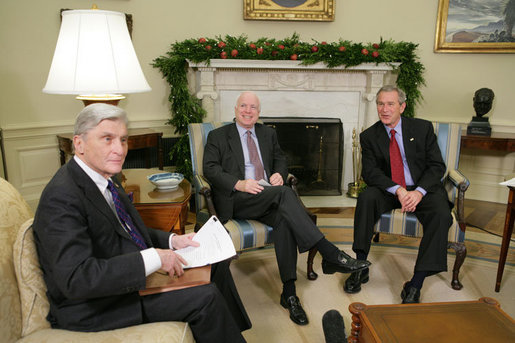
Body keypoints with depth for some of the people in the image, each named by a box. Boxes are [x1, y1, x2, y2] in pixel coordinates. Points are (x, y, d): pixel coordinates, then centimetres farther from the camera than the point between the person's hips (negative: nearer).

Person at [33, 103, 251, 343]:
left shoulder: (106, 179, 4)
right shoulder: (61, 198, -25)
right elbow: (76, 278, -32)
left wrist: (172, 240, 1)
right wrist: (153, 258, -31)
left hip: (134, 272, 9)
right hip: (94, 308, -9)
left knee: (216, 265, 9)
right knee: (205, 297, -19)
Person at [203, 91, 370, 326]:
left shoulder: (268, 133, 23)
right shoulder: (218, 136, 9)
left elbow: (280, 159, 22)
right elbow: (210, 168, -2)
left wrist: (279, 174, -4)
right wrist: (239, 184, -20)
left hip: (268, 197, 4)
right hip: (236, 199, -4)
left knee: (284, 219, -32)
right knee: (284, 192, -32)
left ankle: (289, 293, -27)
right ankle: (330, 255, -35)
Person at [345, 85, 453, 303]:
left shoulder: (423, 128, 0)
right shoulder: (369, 136, 0)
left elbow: (437, 166, -5)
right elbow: (369, 172, -9)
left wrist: (418, 192, -23)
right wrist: (397, 190, -26)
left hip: (423, 189, 0)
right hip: (389, 191, 1)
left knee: (441, 215, -30)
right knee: (366, 198, -30)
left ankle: (415, 285, -25)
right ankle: (361, 267, -21)